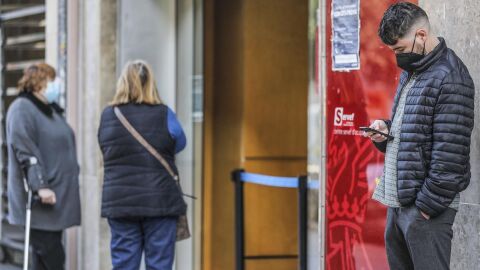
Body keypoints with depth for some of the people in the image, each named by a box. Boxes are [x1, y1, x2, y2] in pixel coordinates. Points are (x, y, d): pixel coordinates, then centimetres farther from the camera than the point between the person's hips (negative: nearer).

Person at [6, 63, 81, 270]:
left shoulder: (51, 109, 18)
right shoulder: (22, 109, -10)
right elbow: (25, 152, -19)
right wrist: (40, 185, -26)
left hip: (58, 196, 9)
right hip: (39, 200, -9)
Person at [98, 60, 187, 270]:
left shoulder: (108, 116, 0)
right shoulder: (163, 115, -5)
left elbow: (107, 151, 11)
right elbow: (180, 143, 11)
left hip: (119, 201, 2)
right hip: (159, 201, -2)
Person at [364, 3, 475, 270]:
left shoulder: (449, 78, -15)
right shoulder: (411, 72, 15)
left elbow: (450, 153, -19)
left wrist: (428, 204, -19)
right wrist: (386, 130, 7)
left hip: (426, 205, -9)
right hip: (398, 199, 9)